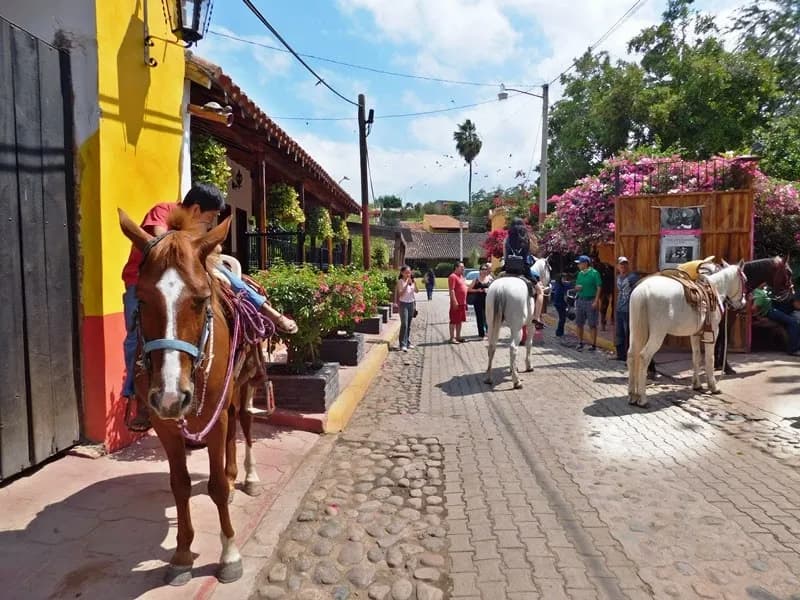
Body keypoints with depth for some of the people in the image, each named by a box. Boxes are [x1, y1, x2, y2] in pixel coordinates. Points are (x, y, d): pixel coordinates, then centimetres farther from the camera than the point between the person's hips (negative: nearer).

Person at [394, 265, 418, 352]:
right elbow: (400, 294, -13)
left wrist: (414, 283, -16)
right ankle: (403, 344, -14)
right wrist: (407, 284, -20)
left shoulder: (412, 281, 6)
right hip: (403, 303, -4)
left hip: (411, 303, 5)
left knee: (409, 324, 10)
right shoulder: (400, 281, -5)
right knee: (404, 324, -13)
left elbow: (416, 291, -1)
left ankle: (408, 342, 20)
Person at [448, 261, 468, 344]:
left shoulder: (461, 276, 17)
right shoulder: (453, 276, -12)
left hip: (462, 302, 9)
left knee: (460, 321, 13)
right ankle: (452, 338, -1)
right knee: (454, 321, -4)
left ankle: (458, 337, 20)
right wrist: (454, 301, -24)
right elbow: (451, 290, -19)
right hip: (456, 303, -9)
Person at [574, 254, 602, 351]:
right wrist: (576, 288, -4)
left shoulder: (594, 273, -7)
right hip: (580, 300, 6)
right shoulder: (580, 274, 12)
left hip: (591, 300, -6)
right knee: (579, 323, 8)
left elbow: (599, 288, -9)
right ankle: (580, 343, 18)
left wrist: (596, 301, -16)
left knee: (592, 324, -1)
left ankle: (593, 344, 6)